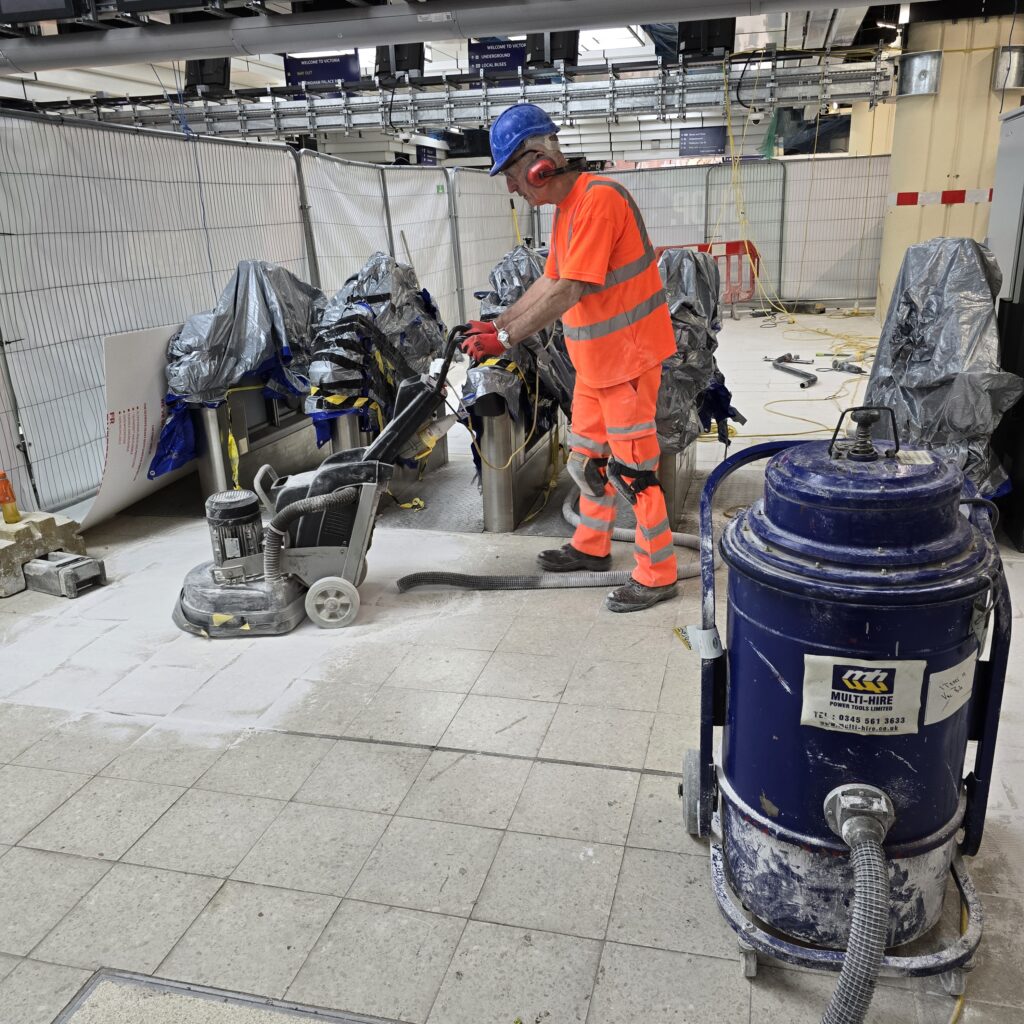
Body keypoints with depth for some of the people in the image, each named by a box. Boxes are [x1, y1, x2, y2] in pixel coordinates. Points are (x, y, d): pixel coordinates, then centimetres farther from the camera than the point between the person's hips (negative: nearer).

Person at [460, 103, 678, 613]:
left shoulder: (598, 198, -21)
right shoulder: (566, 207, 10)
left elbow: (569, 291, -25)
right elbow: (549, 281, 15)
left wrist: (505, 338, -21)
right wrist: (497, 324, 11)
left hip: (628, 355, -10)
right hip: (594, 359, 10)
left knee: (633, 467, -3)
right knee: (588, 455, 19)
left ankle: (657, 575, 10)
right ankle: (591, 546, 36)